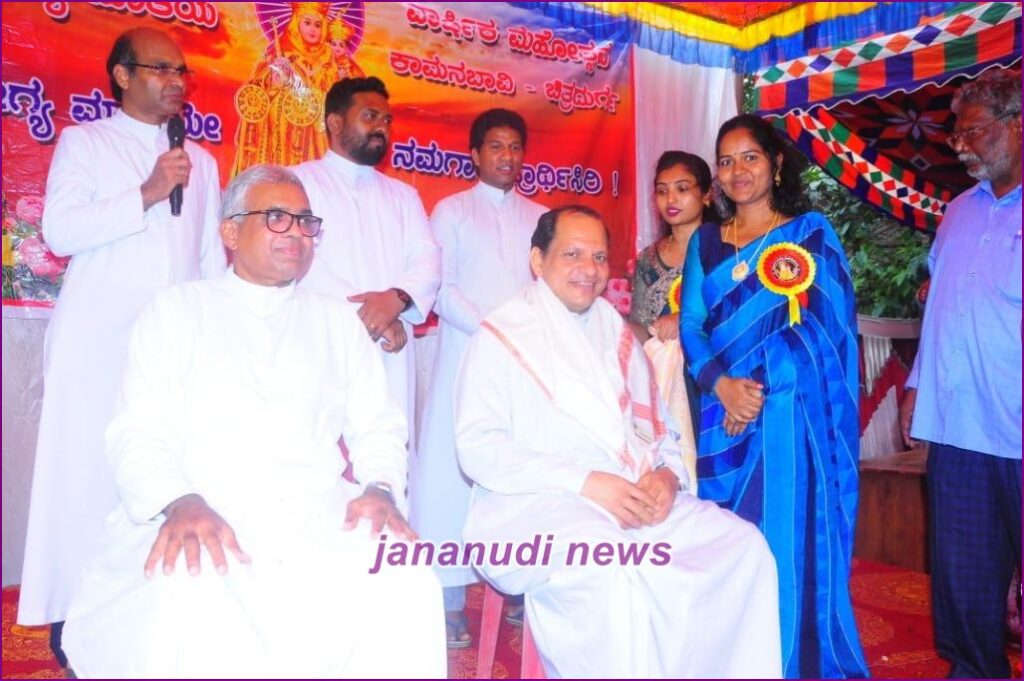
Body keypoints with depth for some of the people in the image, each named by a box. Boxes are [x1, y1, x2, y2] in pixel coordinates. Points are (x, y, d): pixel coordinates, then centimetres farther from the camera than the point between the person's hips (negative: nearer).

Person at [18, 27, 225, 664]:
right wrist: (147, 193, -12)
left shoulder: (201, 161, 20)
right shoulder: (83, 142, 8)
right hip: (98, 342, -3)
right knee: (88, 476, -1)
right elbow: (59, 231, -6)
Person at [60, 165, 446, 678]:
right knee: (188, 603, -36)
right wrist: (181, 501, -19)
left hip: (320, 519, 3)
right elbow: (139, 432, 2)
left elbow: (377, 427, 14)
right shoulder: (177, 309, 12)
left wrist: (380, 487, -8)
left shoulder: (338, 320, 20)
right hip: (200, 519, -2)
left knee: (403, 588, -27)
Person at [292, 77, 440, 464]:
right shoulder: (300, 182, 6)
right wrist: (370, 319, -12)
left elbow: (427, 262, 8)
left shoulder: (404, 195, 22)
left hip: (393, 357, 4)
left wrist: (395, 298, -14)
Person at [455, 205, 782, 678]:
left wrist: (667, 474, -4)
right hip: (540, 507, -6)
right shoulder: (501, 336, 0)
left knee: (743, 545, -12)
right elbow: (478, 449, -10)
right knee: (620, 573, -34)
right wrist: (585, 482, -18)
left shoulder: (616, 332, 19)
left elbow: (656, 425, 20)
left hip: (641, 499, 6)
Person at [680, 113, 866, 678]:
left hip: (789, 410, -3)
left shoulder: (811, 231, 3)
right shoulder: (705, 241, 12)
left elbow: (818, 324, -7)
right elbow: (691, 325, 4)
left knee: (789, 536, -1)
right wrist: (721, 384, -14)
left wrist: (756, 387, -14)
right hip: (722, 411, 3)